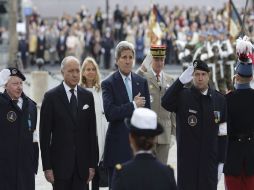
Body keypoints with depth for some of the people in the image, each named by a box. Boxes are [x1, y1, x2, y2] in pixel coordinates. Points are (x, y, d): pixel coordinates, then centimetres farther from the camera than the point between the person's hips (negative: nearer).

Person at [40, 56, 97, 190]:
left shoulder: (87, 96, 8)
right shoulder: (51, 97, -3)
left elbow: (92, 132, 9)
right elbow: (45, 134, -4)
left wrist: (92, 163, 4)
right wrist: (47, 166, -8)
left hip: (82, 163, 3)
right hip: (60, 162, -3)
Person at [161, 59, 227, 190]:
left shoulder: (219, 99, 6)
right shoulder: (183, 96, -4)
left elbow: (224, 127, 11)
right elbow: (166, 103, -25)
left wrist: (221, 160, 7)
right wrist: (181, 81, -38)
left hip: (210, 160, 2)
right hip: (187, 160, -2)